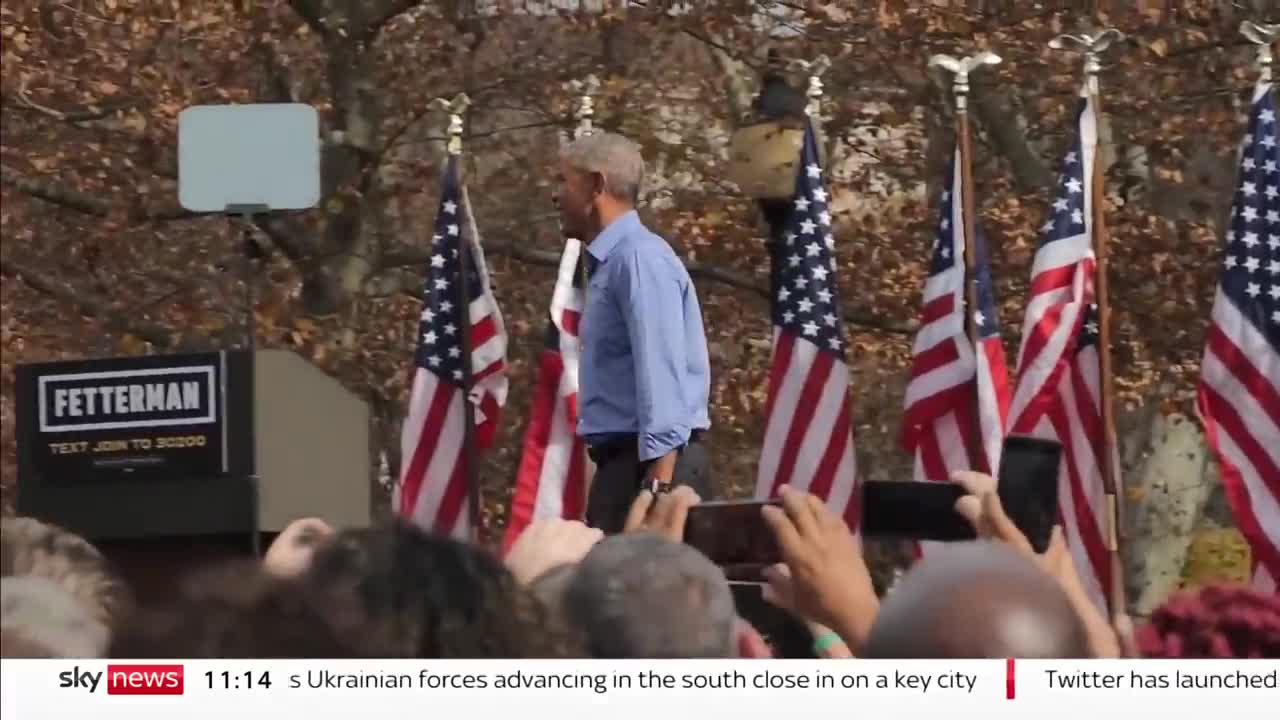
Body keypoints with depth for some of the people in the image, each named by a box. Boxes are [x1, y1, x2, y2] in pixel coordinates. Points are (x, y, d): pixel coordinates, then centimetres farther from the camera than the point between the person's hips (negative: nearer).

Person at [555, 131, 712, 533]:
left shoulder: (639, 258, -11)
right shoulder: (609, 263, 18)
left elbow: (662, 372, -20)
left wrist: (660, 485, -26)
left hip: (651, 462, -10)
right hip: (624, 462, 10)